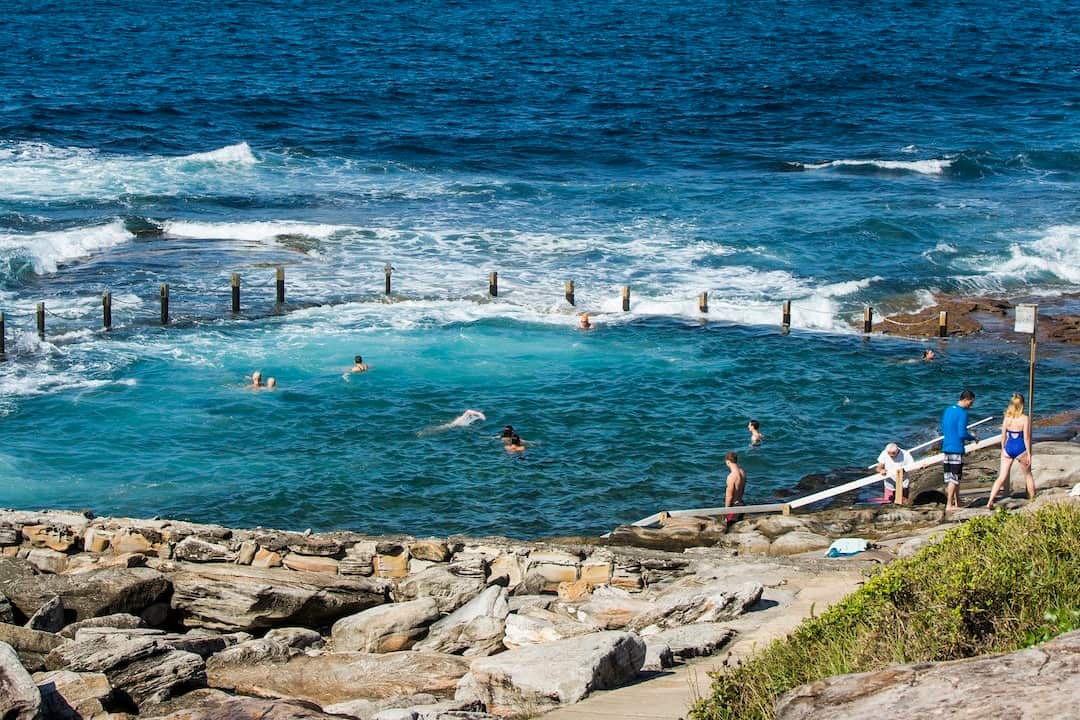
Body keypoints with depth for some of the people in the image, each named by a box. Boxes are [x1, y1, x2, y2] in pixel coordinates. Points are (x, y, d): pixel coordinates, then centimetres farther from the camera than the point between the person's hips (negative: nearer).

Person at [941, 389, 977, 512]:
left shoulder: (947, 410, 12)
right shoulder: (962, 413, -13)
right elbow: (962, 434, -18)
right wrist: (973, 437, 1)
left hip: (946, 447, 8)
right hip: (956, 449, -8)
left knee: (954, 478, 14)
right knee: (954, 478, -3)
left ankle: (957, 503, 19)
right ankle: (949, 505, -3)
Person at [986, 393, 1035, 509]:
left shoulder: (1007, 417, -2)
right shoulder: (1025, 418, -12)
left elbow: (1003, 435, 3)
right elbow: (1026, 438, -12)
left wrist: (1003, 450, 16)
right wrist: (1029, 454, -5)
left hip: (1008, 448, 3)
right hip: (1021, 449, -3)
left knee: (1002, 477, 4)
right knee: (1028, 475, 18)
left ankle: (990, 502, -7)